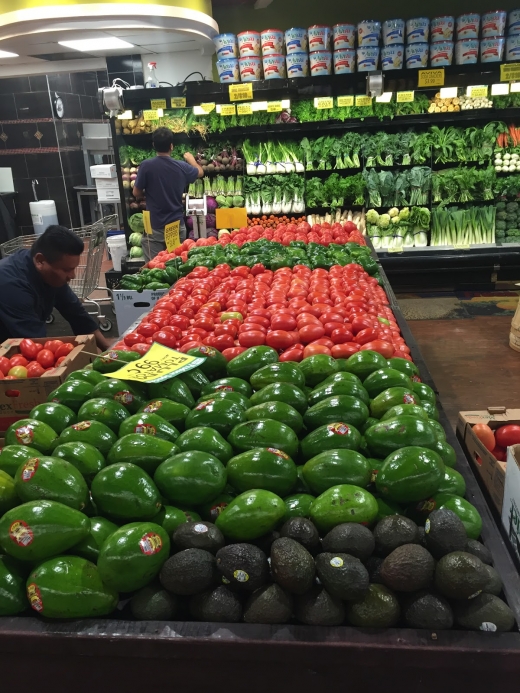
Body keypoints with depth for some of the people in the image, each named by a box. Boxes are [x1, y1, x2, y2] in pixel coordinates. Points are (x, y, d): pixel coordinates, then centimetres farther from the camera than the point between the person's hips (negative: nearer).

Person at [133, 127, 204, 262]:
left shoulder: (146, 166, -12)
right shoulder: (182, 167, -2)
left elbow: (136, 193, -4)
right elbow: (200, 172, 19)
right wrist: (191, 159, 39)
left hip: (154, 227, -3)